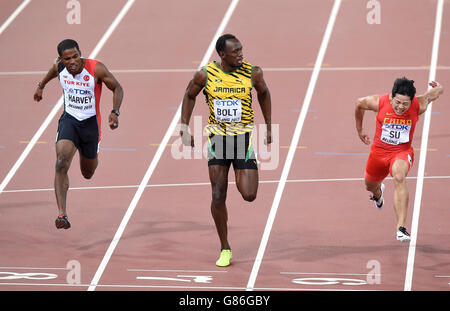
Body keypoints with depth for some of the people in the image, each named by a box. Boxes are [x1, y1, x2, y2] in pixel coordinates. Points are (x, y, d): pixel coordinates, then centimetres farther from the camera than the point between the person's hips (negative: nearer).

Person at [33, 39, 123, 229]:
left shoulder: (96, 69, -22)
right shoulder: (59, 67, -11)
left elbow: (117, 88, -9)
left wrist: (115, 112, -23)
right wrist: (41, 86, 33)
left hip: (90, 122, -1)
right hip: (69, 119, 1)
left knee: (88, 174, 18)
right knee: (61, 164, -25)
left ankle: (89, 156, 59)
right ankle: (62, 213, -27)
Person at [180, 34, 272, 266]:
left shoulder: (252, 73, -9)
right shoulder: (206, 74, -8)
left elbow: (263, 93, 12)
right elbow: (189, 96, 9)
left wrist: (269, 128, 14)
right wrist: (184, 129, 4)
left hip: (244, 136, 0)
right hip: (217, 136, 0)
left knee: (249, 195, -10)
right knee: (218, 196, -4)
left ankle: (243, 176, 29)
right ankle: (225, 250, 10)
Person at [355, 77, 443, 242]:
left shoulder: (419, 105, -23)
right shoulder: (379, 102, -22)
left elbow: (437, 91, -4)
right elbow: (359, 104, 1)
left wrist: (438, 87, 20)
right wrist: (359, 130, 12)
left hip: (402, 151, -3)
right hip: (379, 150, 3)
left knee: (399, 177, -34)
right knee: (370, 186, 23)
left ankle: (401, 227, -40)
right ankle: (378, 192, 66)